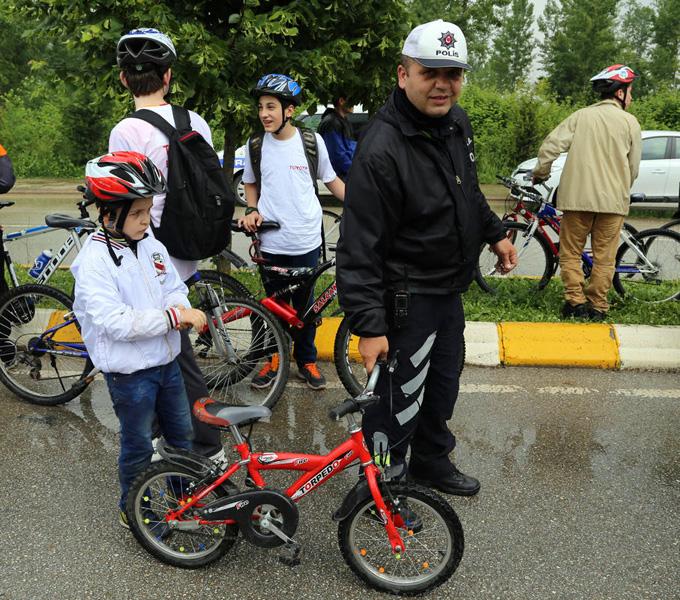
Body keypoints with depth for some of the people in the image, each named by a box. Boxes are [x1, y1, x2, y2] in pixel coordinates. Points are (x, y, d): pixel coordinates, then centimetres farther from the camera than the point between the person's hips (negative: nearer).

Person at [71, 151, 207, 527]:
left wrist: (180, 309, -15)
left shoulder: (151, 246, 0)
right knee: (138, 448, 12)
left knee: (182, 435, 21)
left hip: (166, 361, 7)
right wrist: (170, 318, -29)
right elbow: (116, 323, -28)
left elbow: (175, 288, 8)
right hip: (130, 372, -7)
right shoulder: (95, 261, -21)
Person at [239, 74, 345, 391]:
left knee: (304, 304, 10)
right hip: (271, 241, 1)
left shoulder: (312, 141, -4)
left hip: (306, 240, -1)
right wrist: (252, 210, -3)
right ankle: (275, 357, 30)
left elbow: (331, 180, 8)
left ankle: (306, 360, 27)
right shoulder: (255, 145, 0)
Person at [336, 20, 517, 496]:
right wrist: (369, 325, -26)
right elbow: (359, 247, -26)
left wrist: (495, 234, 25)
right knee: (398, 400, 2)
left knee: (443, 383, 23)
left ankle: (433, 461, 45)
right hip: (406, 299, -9)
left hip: (449, 290, 9)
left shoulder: (457, 122, 2)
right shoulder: (381, 149, -26)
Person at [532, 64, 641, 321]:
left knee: (570, 252, 10)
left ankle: (576, 302, 5)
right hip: (613, 200, 0)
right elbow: (634, 168, 6)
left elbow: (549, 147, -4)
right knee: (604, 257, 8)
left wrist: (540, 174, 13)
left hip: (578, 196, 0)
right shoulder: (630, 122, 2)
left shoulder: (580, 116, 3)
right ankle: (597, 307, 11)